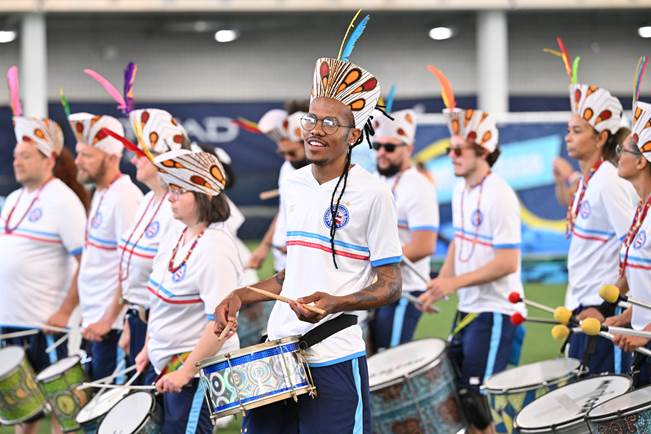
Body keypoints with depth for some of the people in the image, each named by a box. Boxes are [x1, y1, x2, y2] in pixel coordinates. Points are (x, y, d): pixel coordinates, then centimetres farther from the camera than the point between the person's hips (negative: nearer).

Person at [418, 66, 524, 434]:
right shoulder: (461, 191, 8)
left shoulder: (499, 197, -19)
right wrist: (440, 285, 9)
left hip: (494, 312, -9)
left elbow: (508, 262, -23)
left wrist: (455, 282, -23)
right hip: (468, 308, 9)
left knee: (475, 398, -8)